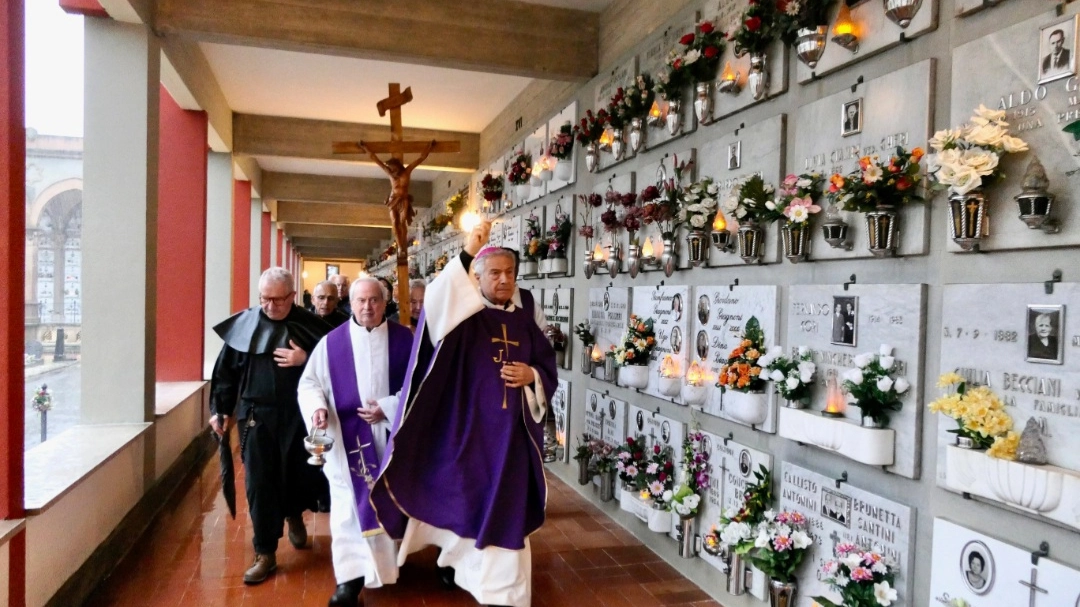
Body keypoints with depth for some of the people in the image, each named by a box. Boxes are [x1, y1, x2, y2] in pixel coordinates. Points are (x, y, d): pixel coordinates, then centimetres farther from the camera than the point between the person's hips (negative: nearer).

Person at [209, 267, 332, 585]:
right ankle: (265, 553, 14)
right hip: (256, 415, 0)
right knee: (259, 483, 2)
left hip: (298, 415, 0)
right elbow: (226, 369, 6)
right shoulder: (243, 325, 0)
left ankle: (294, 515, 46)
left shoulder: (310, 325, -4)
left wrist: (305, 361, -19)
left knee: (300, 474, 11)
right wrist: (221, 409, 3)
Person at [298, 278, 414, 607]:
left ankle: (391, 557, 33)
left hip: (391, 435, 1)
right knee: (350, 506, 1)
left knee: (390, 499, 13)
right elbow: (309, 382, 2)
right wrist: (318, 408, -17)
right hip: (348, 438, 0)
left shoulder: (404, 339, -2)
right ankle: (351, 577, 6)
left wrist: (389, 408, -11)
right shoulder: (332, 342, -1)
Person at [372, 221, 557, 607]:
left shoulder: (527, 312, 5)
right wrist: (466, 254, -38)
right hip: (467, 427, -3)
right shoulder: (462, 312, -6)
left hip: (512, 431, 3)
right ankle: (455, 557, 40)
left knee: (506, 509, 8)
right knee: (463, 496, 10)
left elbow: (549, 368, 10)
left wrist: (531, 375, -12)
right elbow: (435, 302, -30)